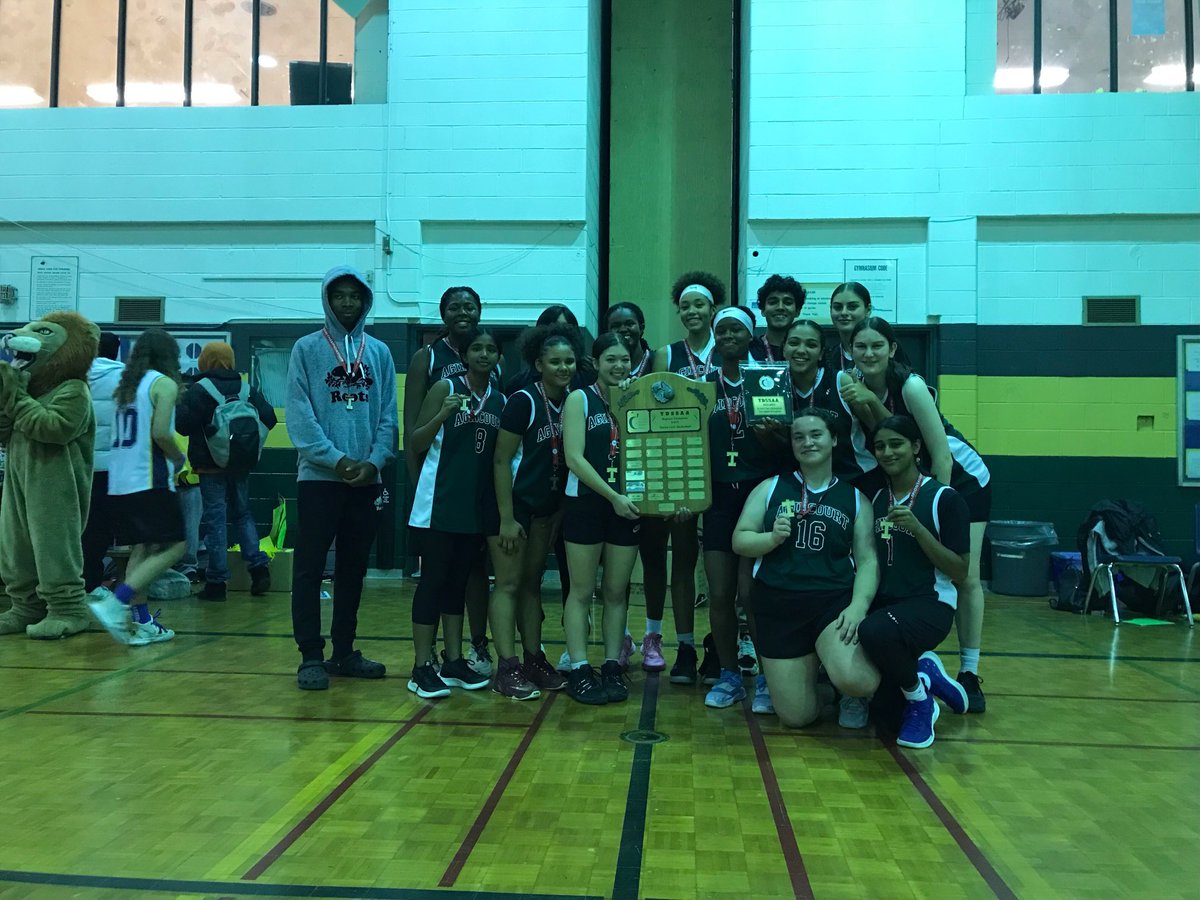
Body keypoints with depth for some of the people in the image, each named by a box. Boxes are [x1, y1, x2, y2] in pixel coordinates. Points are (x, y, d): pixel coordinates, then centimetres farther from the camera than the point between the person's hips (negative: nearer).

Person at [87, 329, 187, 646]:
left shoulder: (125, 386, 16)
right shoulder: (164, 383, -4)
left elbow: (120, 434, 11)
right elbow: (161, 433, -15)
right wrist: (179, 459, 2)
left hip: (118, 481, 8)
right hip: (149, 480, -8)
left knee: (142, 548, 12)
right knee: (173, 547, -4)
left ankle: (140, 623, 9)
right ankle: (116, 602, -18)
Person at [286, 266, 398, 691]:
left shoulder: (379, 352, 10)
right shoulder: (307, 349, 1)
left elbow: (388, 416, 6)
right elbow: (299, 416, -7)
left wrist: (375, 462, -9)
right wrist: (336, 460, -17)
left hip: (366, 481, 3)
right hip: (319, 477, -3)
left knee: (353, 570, 11)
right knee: (310, 569, 0)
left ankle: (344, 651, 22)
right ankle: (311, 656, 9)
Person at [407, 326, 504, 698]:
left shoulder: (501, 401, 9)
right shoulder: (445, 388, -5)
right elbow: (416, 444, -6)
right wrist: (442, 416, -21)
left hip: (478, 506, 5)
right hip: (440, 502, -5)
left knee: (458, 582, 13)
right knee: (433, 580, -2)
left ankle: (454, 661, 20)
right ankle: (422, 668, 5)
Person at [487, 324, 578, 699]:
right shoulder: (523, 401, -15)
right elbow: (501, 460, -15)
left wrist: (560, 511, 7)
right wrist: (506, 519, -18)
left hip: (548, 508, 6)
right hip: (514, 503, -6)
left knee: (532, 584, 13)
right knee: (508, 585, -3)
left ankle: (534, 661, 19)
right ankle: (507, 669, -1)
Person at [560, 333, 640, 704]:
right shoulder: (579, 399, -3)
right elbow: (574, 458, -12)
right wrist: (613, 496, -18)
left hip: (626, 506, 4)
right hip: (585, 504, -3)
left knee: (617, 591, 9)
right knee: (582, 591, 3)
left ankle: (612, 668, 18)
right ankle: (579, 671, 9)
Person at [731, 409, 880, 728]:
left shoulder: (855, 498, 9)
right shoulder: (770, 488, 9)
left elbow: (867, 561, 2)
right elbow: (739, 540, 6)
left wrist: (858, 607, -15)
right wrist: (772, 538, -15)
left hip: (833, 600, 0)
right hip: (777, 605, 1)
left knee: (853, 680, -29)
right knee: (797, 716, -2)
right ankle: (810, 666, 31)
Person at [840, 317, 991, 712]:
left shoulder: (910, 385, -25)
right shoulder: (857, 385, -8)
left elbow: (941, 455, -25)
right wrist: (866, 404, -29)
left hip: (962, 478, -5)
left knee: (965, 577, -4)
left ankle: (970, 674, 5)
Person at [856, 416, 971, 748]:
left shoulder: (943, 498, -5)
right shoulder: (875, 498, 10)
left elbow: (960, 573, -9)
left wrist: (917, 528, -18)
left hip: (930, 604, -6)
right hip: (884, 604, 6)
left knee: (874, 632, -37)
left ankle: (920, 702, -7)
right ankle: (922, 673, 21)